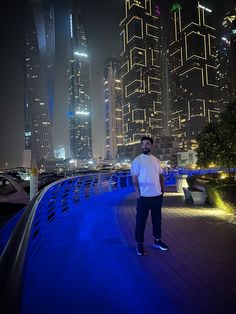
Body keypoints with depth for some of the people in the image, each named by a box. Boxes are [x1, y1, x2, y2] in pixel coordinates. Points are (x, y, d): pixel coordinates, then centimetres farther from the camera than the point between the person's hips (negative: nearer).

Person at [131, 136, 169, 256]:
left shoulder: (156, 160, 8)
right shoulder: (137, 160, -7)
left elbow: (161, 176, 16)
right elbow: (134, 179, -9)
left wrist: (162, 189, 8)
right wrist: (138, 194, -14)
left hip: (157, 196, 5)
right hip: (143, 196, -5)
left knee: (157, 219, 17)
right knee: (141, 221, 5)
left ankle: (157, 240, 33)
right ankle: (139, 244, 19)